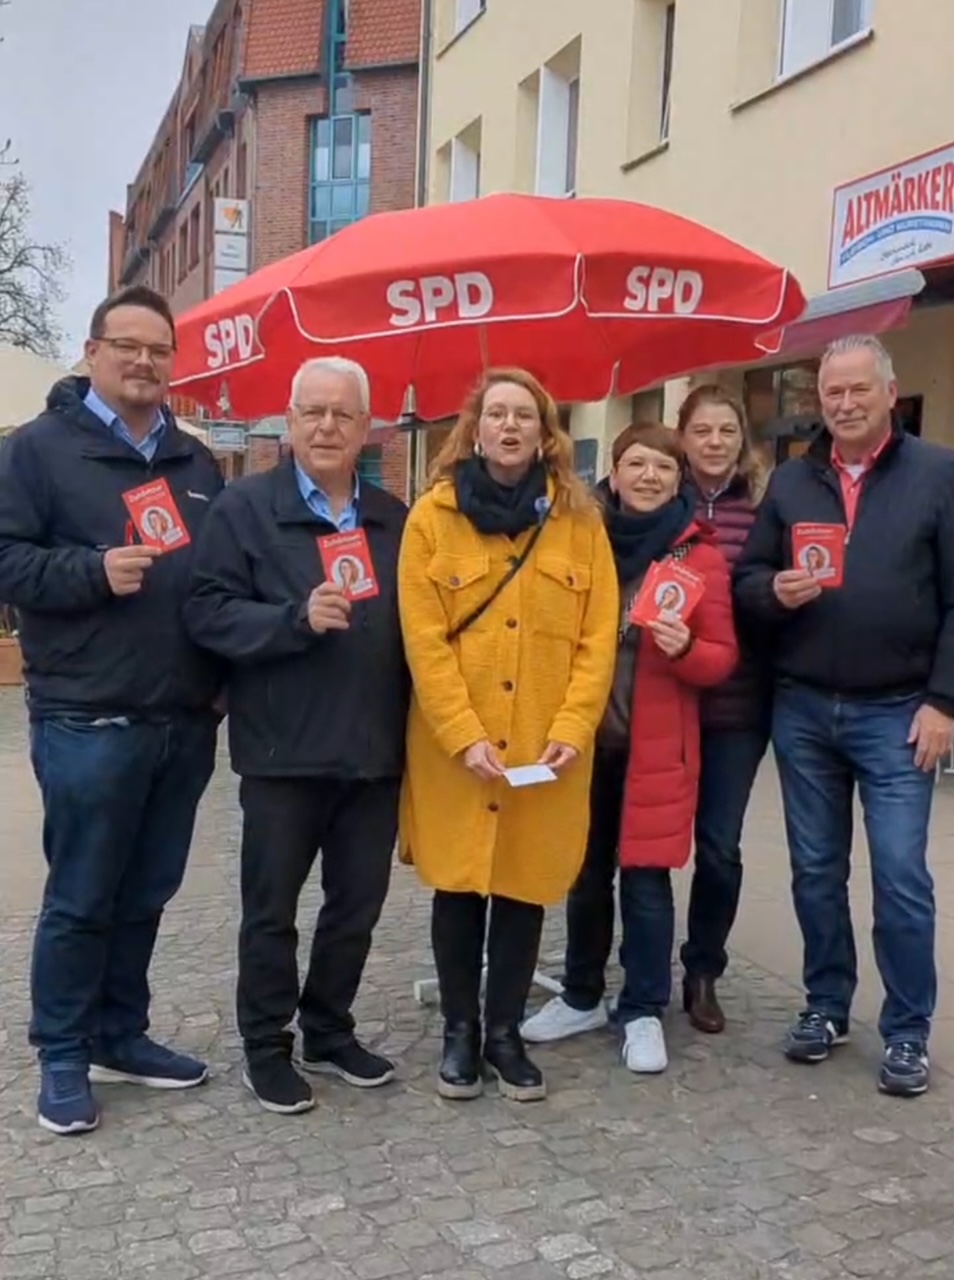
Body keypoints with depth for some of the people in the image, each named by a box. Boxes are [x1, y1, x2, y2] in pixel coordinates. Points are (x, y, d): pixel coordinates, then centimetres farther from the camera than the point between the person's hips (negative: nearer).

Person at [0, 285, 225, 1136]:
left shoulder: (197, 463, 15)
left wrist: (226, 679, 10)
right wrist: (95, 571, -23)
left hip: (185, 721, 6)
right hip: (87, 723, -5)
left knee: (147, 894, 15)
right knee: (81, 899, 4)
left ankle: (121, 1035, 30)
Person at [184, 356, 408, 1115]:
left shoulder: (394, 519, 11)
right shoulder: (245, 507, -3)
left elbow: (416, 625, 13)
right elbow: (209, 614, -11)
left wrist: (415, 727, 5)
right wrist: (297, 619, -25)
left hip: (375, 752, 4)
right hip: (284, 753, -4)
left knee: (359, 901, 14)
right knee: (272, 908, 7)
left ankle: (330, 1032, 32)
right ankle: (266, 1047, 24)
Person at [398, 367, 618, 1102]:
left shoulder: (580, 519, 4)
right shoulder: (433, 515, -1)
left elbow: (599, 636, 0)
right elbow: (423, 639, -6)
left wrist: (573, 728, -11)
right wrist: (464, 736, -14)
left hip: (547, 747, 2)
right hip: (455, 746, -1)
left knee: (526, 887, 8)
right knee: (459, 886, 7)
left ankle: (505, 1033, 24)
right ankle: (460, 1031, 24)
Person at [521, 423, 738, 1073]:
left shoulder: (702, 558, -4)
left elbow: (723, 658, -3)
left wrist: (685, 649, -23)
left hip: (656, 748, -2)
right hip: (585, 739, 3)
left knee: (646, 878, 4)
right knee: (586, 873, 14)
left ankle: (643, 1012, 20)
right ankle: (582, 996, 31)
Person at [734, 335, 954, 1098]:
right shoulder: (790, 481, 9)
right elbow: (746, 579, 9)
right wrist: (776, 590, -14)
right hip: (802, 710, 4)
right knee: (816, 871, 12)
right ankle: (826, 1006, 28)